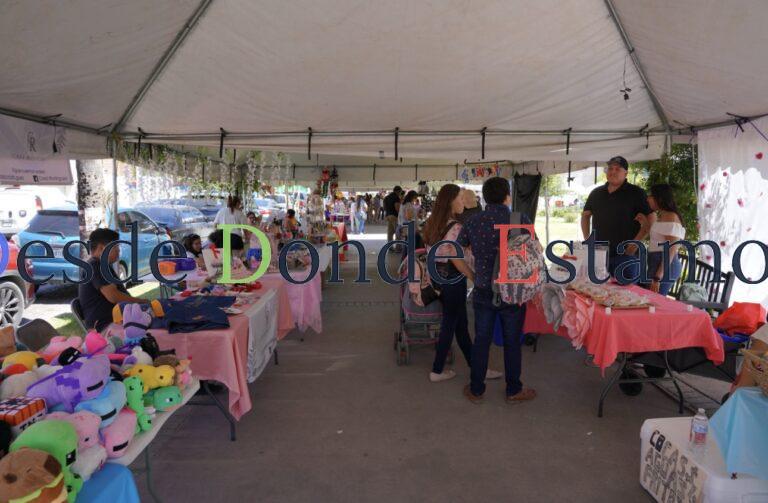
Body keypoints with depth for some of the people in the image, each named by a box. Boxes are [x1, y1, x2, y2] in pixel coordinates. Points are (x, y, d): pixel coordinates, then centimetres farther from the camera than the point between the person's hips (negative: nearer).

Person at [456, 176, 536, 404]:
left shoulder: (472, 223, -2)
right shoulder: (521, 220, -9)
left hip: (483, 292, 2)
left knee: (481, 340, 13)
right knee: (512, 342, 11)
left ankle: (476, 390, 24)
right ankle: (513, 390, 26)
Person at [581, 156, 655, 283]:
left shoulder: (635, 193, -2)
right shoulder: (596, 193, 13)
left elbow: (651, 218, -6)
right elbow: (585, 215, 23)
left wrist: (636, 243, -11)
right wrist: (587, 239, 11)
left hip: (624, 254, -5)